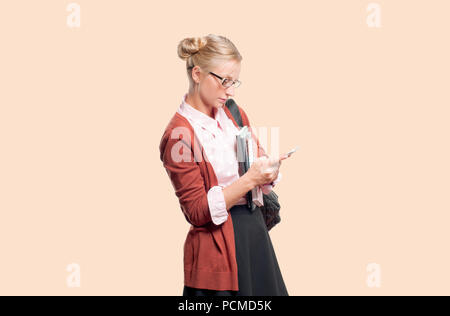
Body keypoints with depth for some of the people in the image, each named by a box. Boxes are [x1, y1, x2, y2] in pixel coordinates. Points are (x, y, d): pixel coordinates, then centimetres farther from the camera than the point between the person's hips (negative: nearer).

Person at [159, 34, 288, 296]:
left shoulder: (235, 114, 10)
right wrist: (249, 180, -23)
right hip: (218, 244, -7)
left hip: (256, 232, 7)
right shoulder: (178, 134, -13)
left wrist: (268, 171, -9)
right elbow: (197, 211, -15)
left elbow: (264, 177, 15)